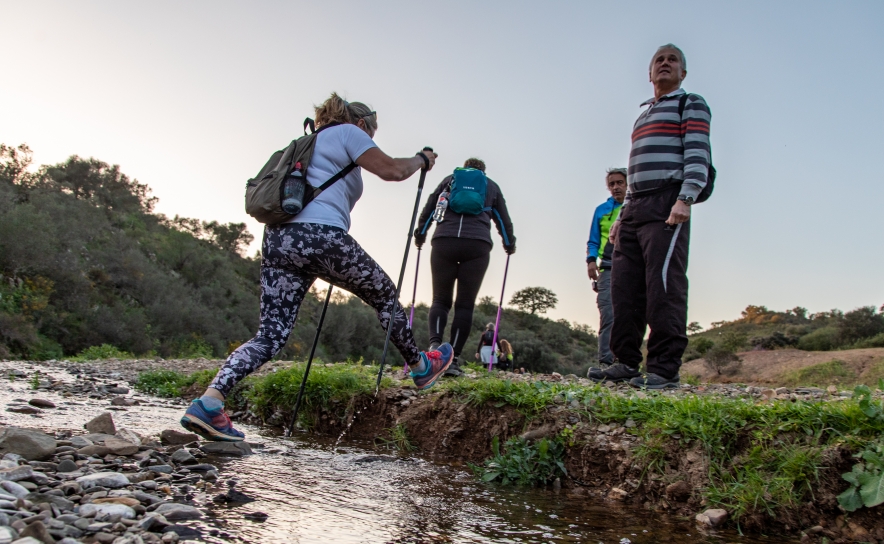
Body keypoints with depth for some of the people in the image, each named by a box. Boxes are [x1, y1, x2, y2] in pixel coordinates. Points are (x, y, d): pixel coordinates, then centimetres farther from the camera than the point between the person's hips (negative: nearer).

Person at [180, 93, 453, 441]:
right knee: (384, 295, 15)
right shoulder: (348, 132, 11)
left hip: (277, 238, 7)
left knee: (271, 335, 1)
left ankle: (209, 401, -15)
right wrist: (422, 160, 19)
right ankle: (421, 367, 30)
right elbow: (392, 170, 1)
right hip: (320, 235, -7)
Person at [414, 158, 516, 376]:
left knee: (440, 299, 7)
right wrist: (509, 245, 44)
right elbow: (504, 220, 29)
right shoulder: (492, 186, 25)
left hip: (443, 242, 1)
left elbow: (428, 209, 19)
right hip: (478, 245, 0)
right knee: (465, 304, 3)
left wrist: (420, 235, 30)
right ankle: (453, 358, -7)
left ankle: (435, 343, -19)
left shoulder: (449, 179, 24)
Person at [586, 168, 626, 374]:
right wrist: (591, 260, 0)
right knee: (608, 314, -13)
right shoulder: (601, 210, 16)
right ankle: (605, 362, -17)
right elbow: (593, 241, 17)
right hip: (608, 270, 0)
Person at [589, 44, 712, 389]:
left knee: (663, 286, -15)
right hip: (634, 207, 7)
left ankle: (665, 368, -15)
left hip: (667, 204, -7)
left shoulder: (691, 105, 9)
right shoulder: (643, 116, 30)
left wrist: (685, 199, -21)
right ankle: (628, 363, 3)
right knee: (624, 288, 0)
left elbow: (698, 155, -7)